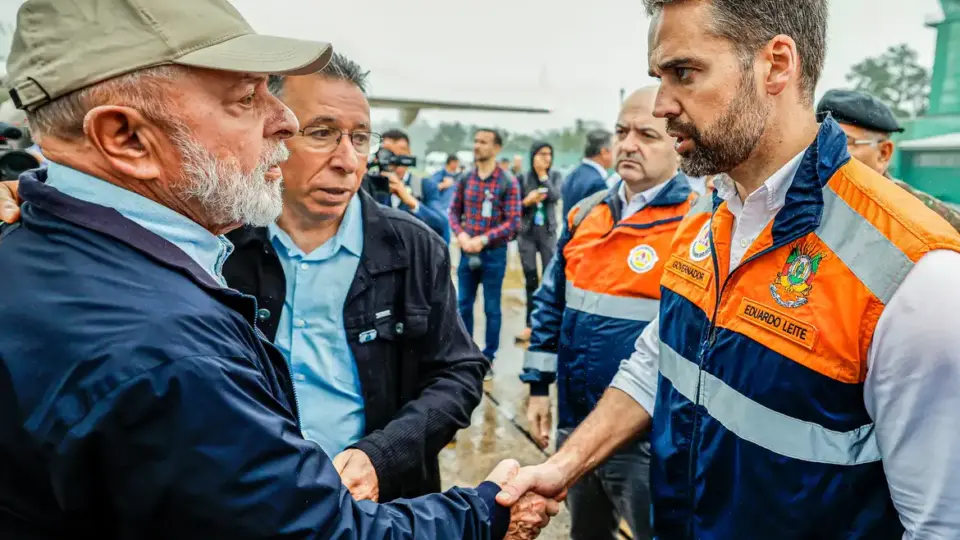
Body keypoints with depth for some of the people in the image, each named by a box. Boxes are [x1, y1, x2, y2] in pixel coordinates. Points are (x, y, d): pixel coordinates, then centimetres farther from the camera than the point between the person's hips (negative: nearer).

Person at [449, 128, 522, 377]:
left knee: (491, 308, 7)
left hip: (494, 253, -4)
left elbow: (513, 221, -11)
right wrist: (460, 234, -10)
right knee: (463, 304, 12)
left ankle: (488, 358, 20)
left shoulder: (508, 182, -8)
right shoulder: (465, 179, 3)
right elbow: (454, 210, 9)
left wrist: (483, 239, -19)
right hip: (467, 252, 4)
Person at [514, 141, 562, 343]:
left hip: (548, 232, 0)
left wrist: (543, 174, -14)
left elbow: (555, 197, -15)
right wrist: (527, 201, -18)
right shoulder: (522, 178, 0)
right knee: (530, 279, 5)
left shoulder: (555, 176, 3)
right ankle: (531, 324, 13)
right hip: (527, 233, 0)